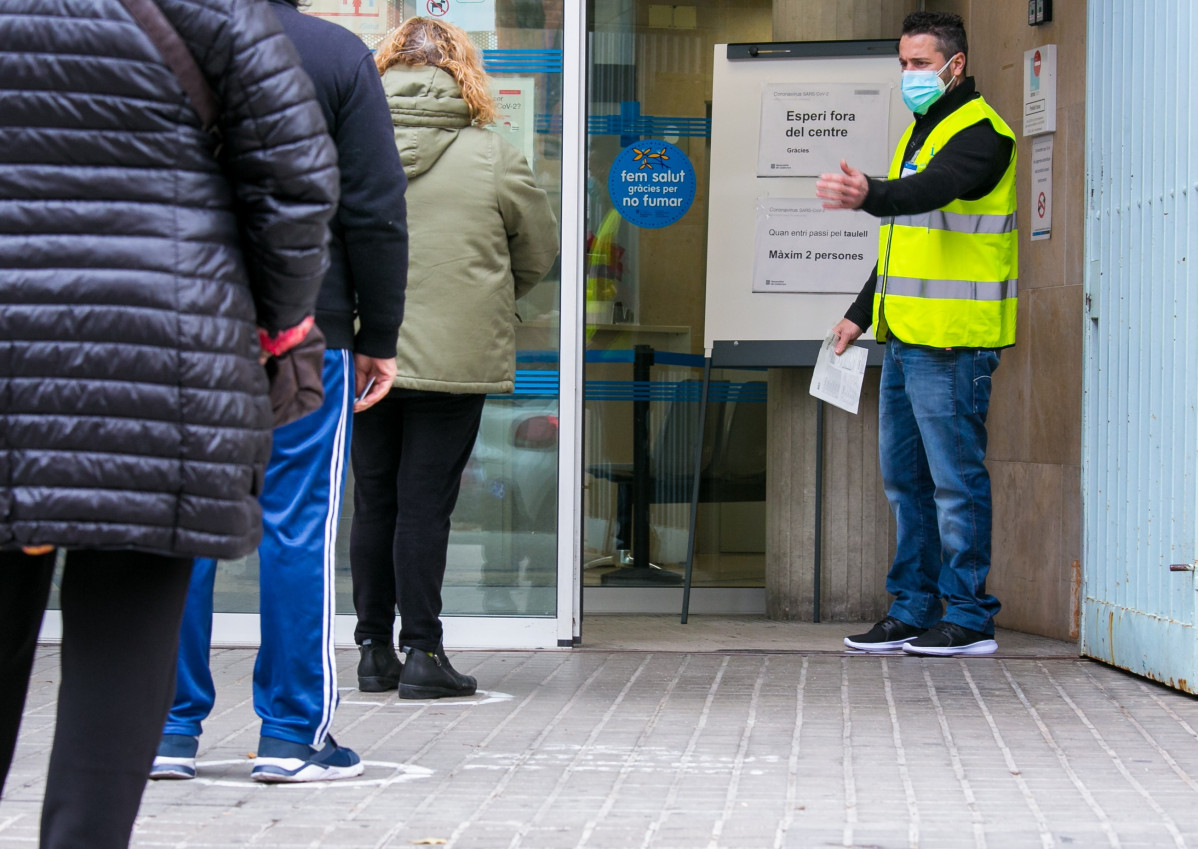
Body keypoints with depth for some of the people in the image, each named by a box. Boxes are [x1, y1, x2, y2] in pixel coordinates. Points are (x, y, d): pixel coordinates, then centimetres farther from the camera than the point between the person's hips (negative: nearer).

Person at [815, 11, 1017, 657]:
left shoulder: (979, 132, -10)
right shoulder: (921, 132, 20)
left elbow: (931, 190, -31)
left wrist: (869, 196, -49)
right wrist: (863, 311, 26)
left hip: (951, 344, -10)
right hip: (904, 338, 10)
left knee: (955, 479, -6)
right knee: (904, 477, 12)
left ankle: (969, 618, 0)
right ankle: (913, 610, 20)